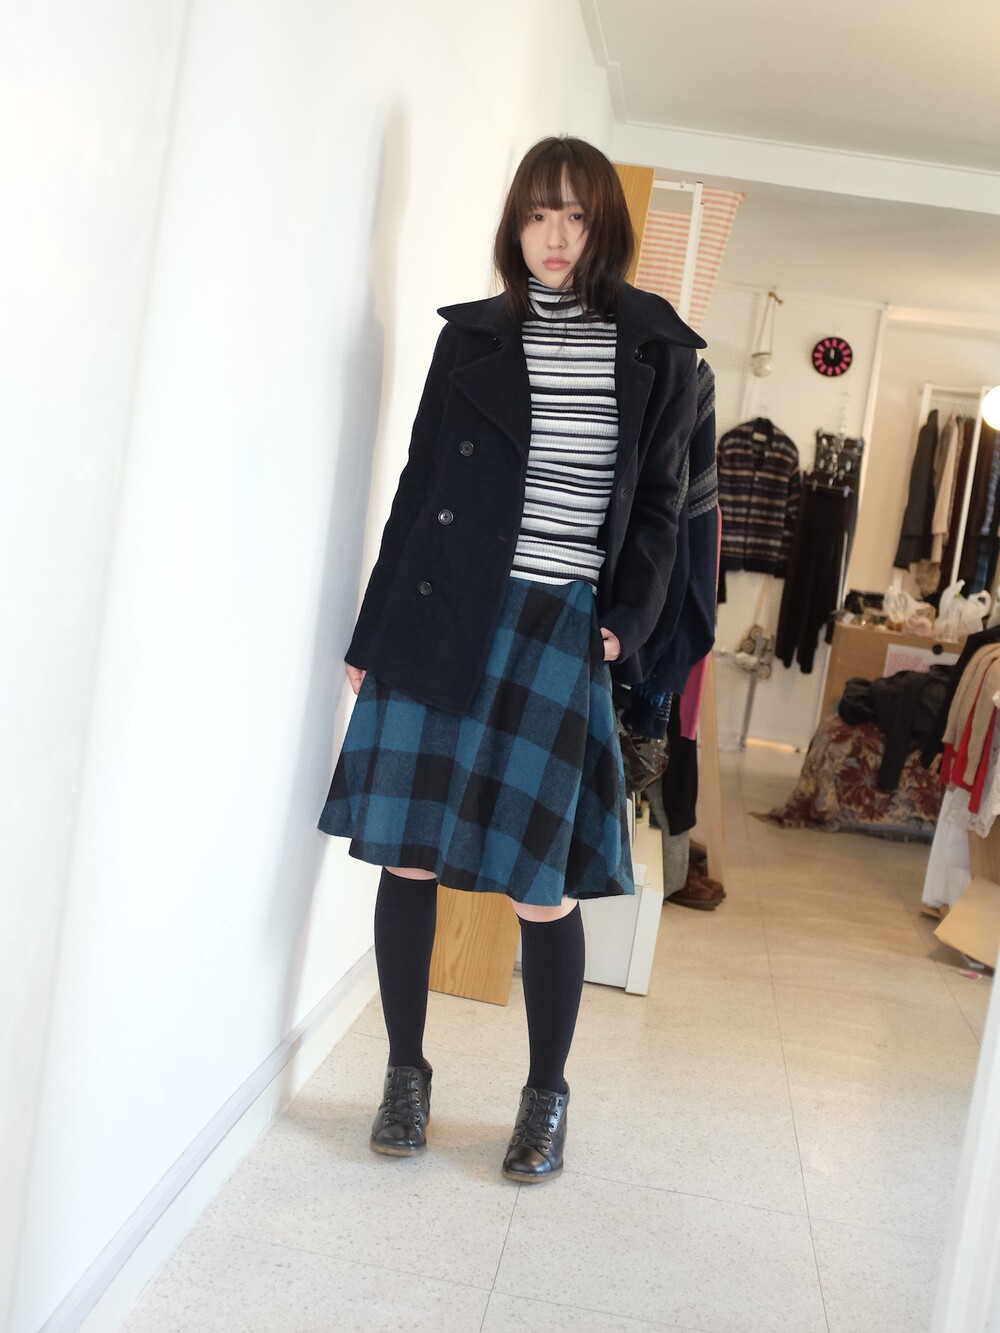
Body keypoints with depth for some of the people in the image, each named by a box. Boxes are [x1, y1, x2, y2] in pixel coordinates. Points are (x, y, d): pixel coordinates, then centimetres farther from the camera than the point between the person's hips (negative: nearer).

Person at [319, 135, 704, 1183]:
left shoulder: (655, 349, 7)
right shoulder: (473, 336, 9)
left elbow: (657, 504, 8)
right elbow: (418, 484, 8)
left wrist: (625, 623, -4)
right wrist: (372, 634, 6)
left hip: (564, 629, -1)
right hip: (439, 621, 2)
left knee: (542, 886, -1)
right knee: (408, 854, 3)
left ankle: (546, 1097, 20)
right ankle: (406, 1073, 23)